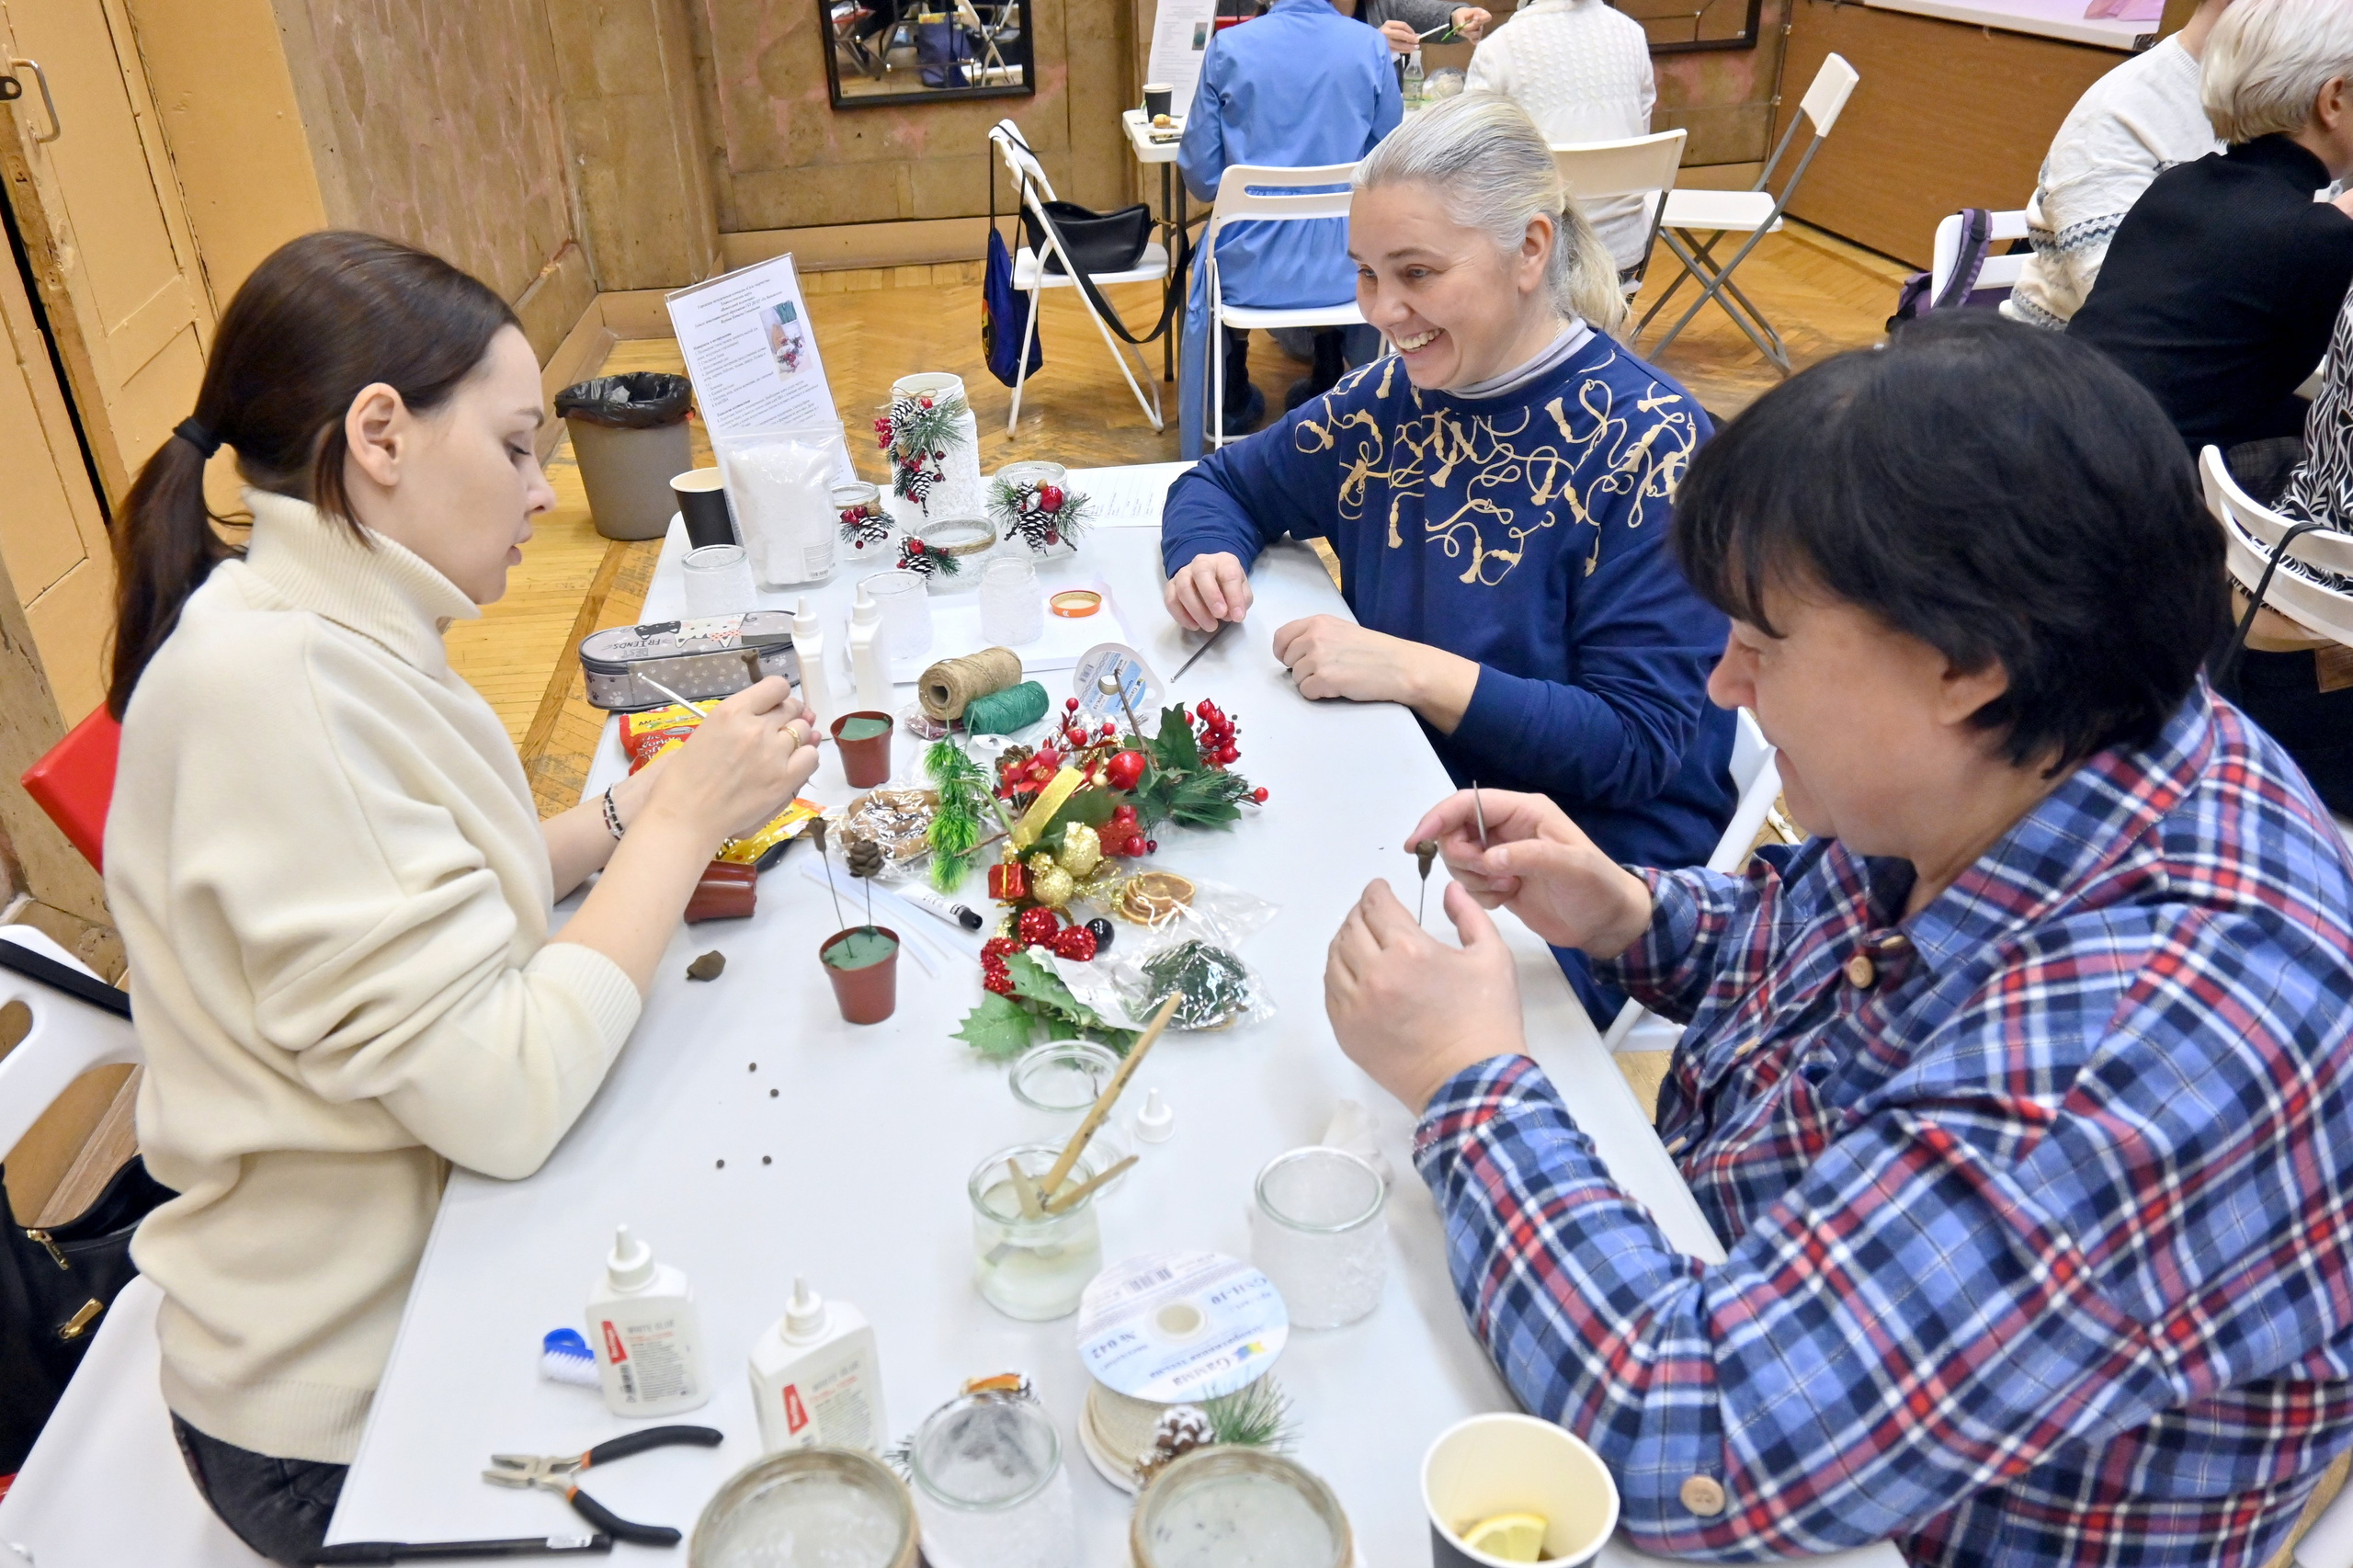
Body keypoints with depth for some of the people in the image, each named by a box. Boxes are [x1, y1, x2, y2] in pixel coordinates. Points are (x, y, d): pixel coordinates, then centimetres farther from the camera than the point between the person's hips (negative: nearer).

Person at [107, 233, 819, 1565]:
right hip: (352, 1415, -8)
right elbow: (503, 1100, -30)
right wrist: (683, 819, -20)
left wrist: (623, 826, -2)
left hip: (425, 1281, 8)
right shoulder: (267, 679, -27)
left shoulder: (333, 634, 3)